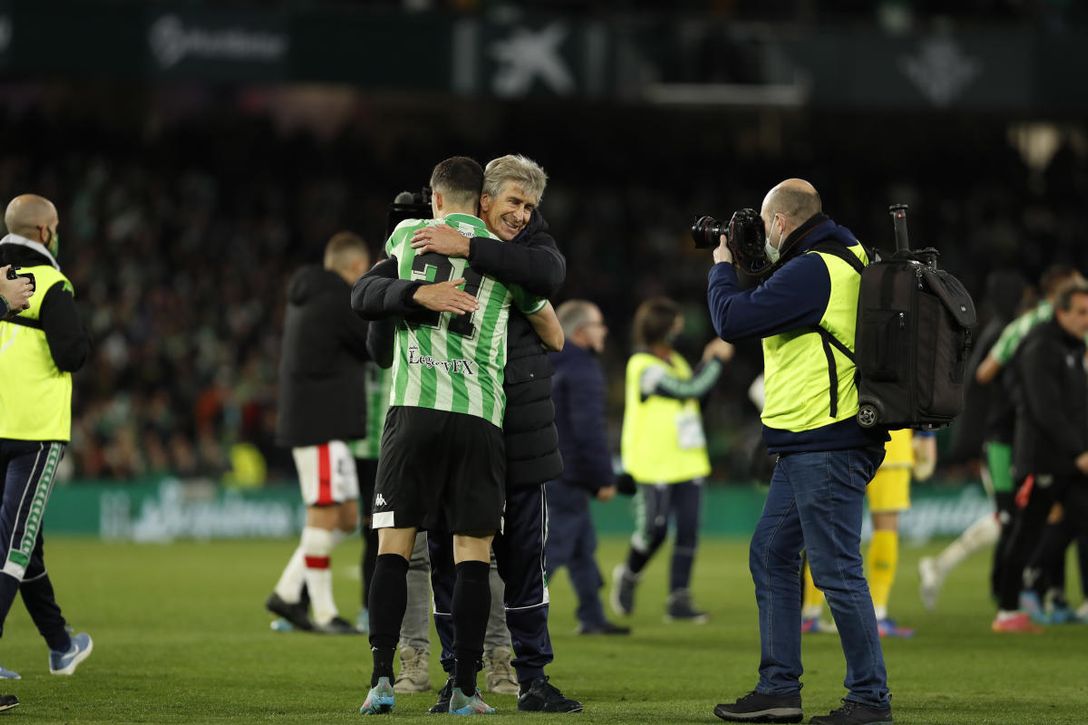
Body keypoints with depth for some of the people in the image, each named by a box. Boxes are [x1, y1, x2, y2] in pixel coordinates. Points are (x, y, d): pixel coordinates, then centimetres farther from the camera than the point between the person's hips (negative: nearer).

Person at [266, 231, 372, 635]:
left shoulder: (306, 298, 17)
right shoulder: (340, 301, -12)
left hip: (325, 423, 10)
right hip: (320, 424, -10)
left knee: (346, 517, 11)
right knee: (325, 514, -7)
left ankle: (288, 593, 11)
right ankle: (324, 613, -5)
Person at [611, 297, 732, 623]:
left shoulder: (675, 361, 12)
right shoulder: (644, 368, -15)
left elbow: (695, 395, 19)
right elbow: (690, 389, -20)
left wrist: (709, 363, 6)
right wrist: (716, 360, -9)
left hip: (687, 462, 7)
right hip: (654, 466, -7)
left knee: (688, 532, 1)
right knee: (654, 531, -7)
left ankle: (679, 600, 4)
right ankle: (628, 576, 22)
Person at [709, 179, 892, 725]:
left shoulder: (812, 270, -16)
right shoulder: (845, 258, 16)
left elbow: (733, 320, -17)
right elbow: (773, 308, 29)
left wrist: (722, 266, 0)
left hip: (826, 446, -11)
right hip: (806, 445, 11)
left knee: (836, 569, -7)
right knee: (771, 556, 14)